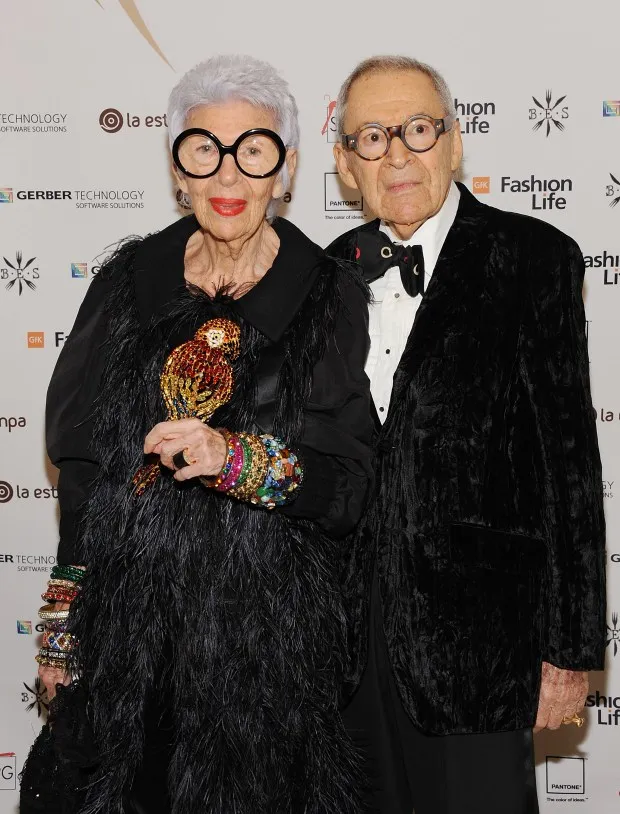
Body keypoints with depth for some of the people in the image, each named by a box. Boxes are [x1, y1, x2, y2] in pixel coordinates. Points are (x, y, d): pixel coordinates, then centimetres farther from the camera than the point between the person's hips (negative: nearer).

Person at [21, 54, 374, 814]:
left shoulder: (330, 295, -5)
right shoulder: (130, 281, 2)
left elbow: (350, 488, -9)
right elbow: (81, 465, 7)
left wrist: (235, 459, -26)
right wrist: (62, 624, 6)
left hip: (268, 631, -2)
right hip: (124, 616, 2)